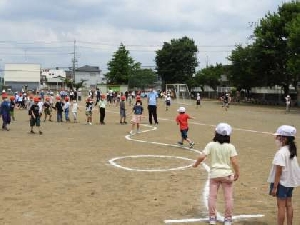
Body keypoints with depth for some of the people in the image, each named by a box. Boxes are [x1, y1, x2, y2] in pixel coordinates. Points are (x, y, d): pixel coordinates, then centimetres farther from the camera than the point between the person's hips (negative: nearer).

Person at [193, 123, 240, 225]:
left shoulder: (211, 145, -8)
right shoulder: (230, 147, -8)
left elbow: (202, 156, -13)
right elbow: (234, 162, -14)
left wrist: (196, 164, 5)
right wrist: (237, 173, -2)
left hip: (214, 174, 1)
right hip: (227, 174, -1)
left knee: (212, 196, 12)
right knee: (228, 197, 9)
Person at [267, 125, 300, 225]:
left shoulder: (281, 152, -20)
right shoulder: (292, 150, 7)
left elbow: (279, 171, -22)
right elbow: (292, 167, 12)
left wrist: (275, 186, -18)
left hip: (282, 182, -9)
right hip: (290, 181, 9)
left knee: (281, 205, -4)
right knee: (288, 204, 15)